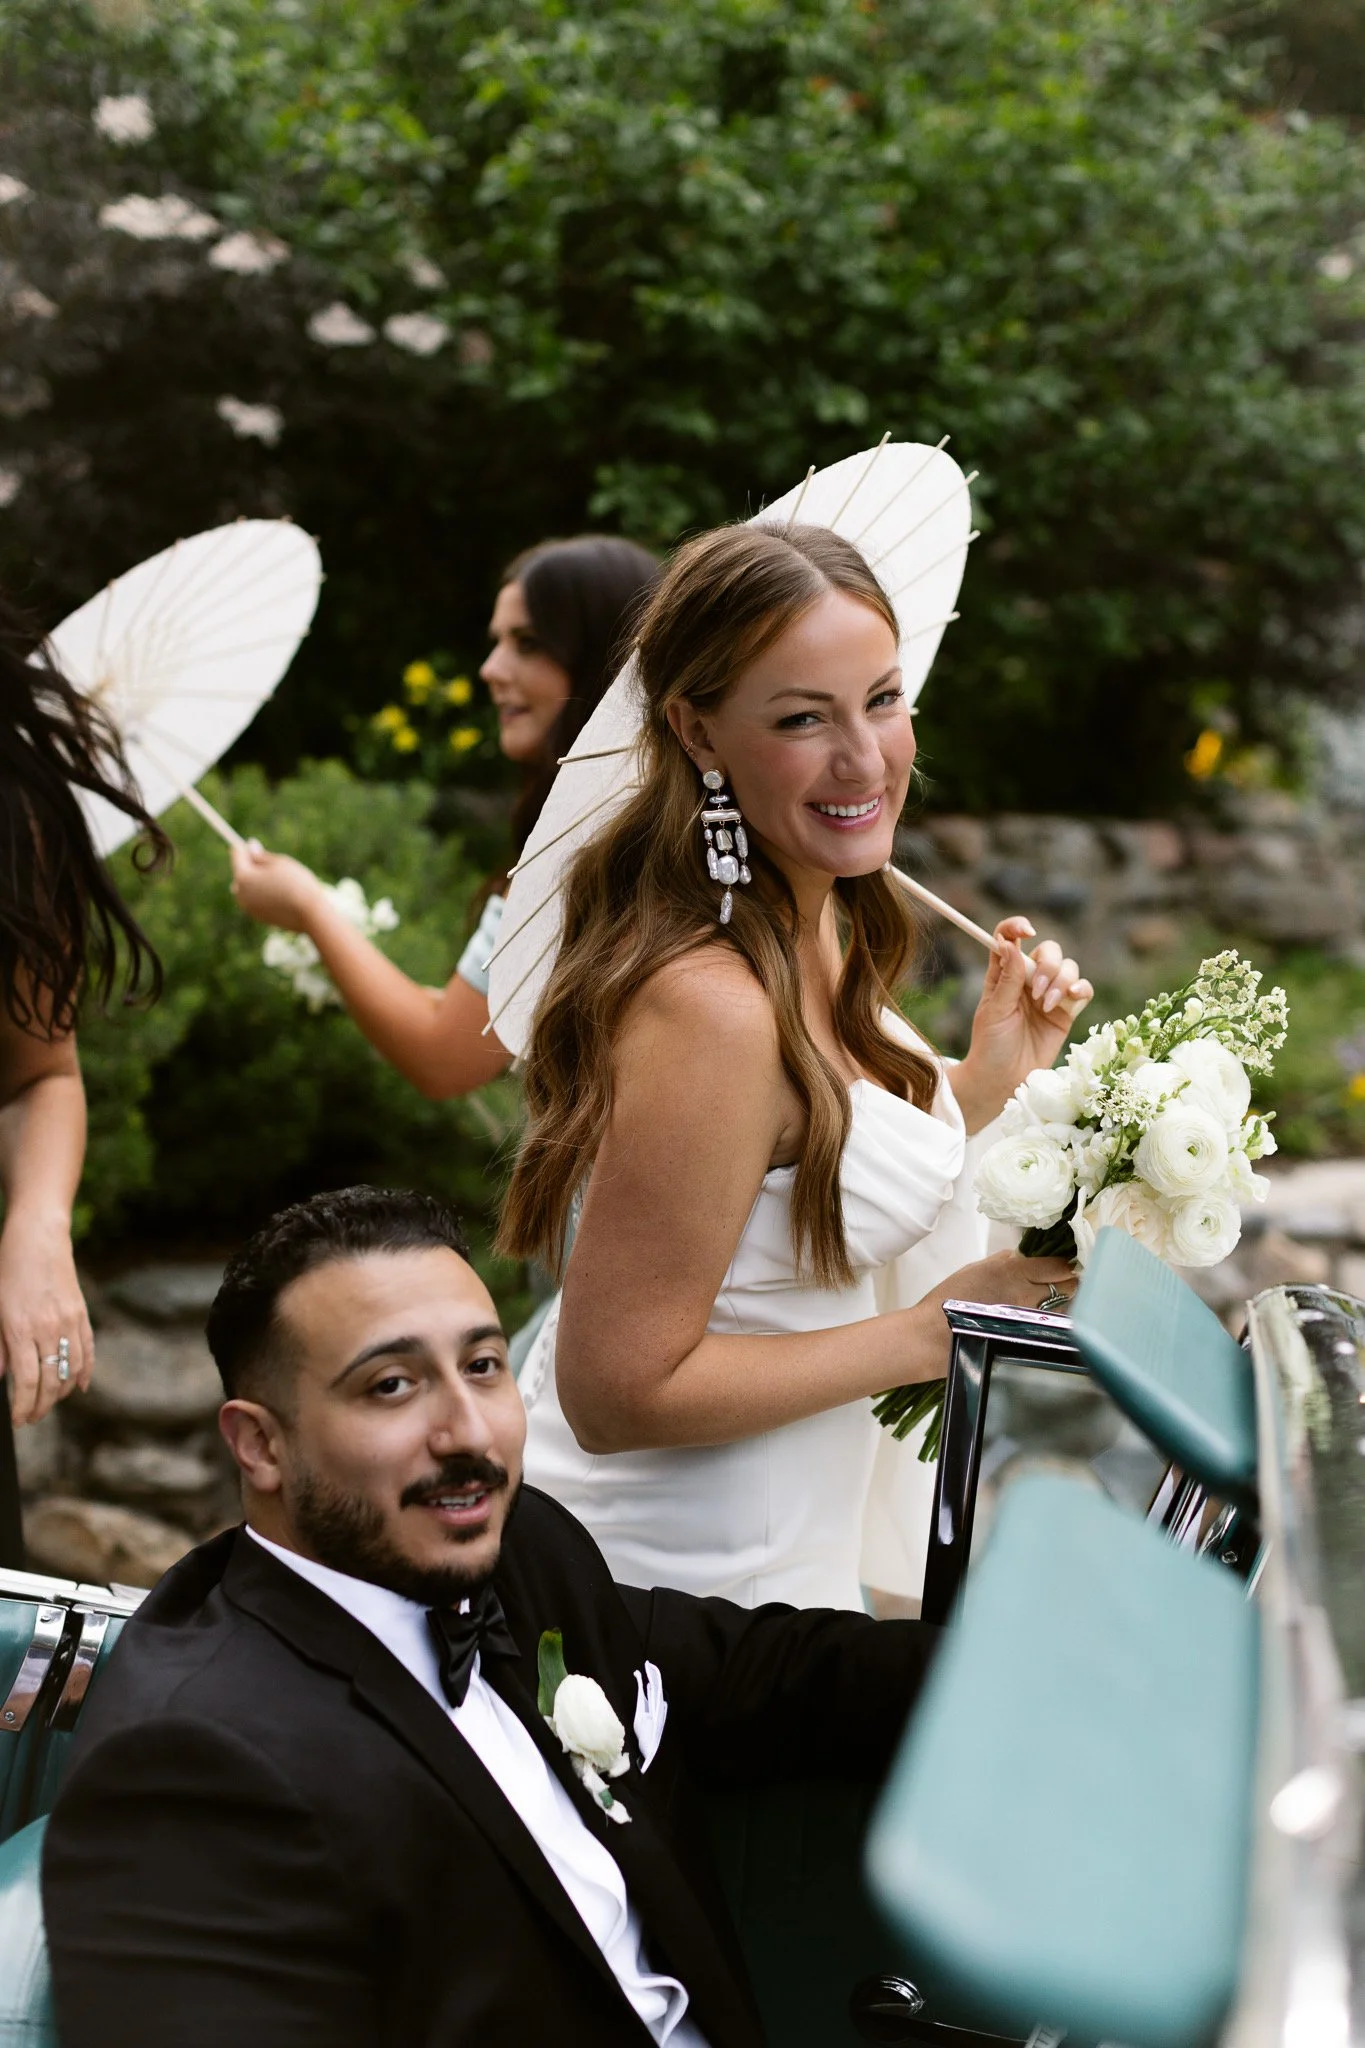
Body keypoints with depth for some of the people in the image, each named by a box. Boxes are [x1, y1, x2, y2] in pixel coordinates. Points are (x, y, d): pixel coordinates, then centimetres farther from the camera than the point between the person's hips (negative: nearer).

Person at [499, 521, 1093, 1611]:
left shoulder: (817, 924, 0)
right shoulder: (711, 1005, -30)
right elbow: (619, 1389, -27)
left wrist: (987, 1081, 0)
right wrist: (931, 1334, -22)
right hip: (695, 1583, -9)